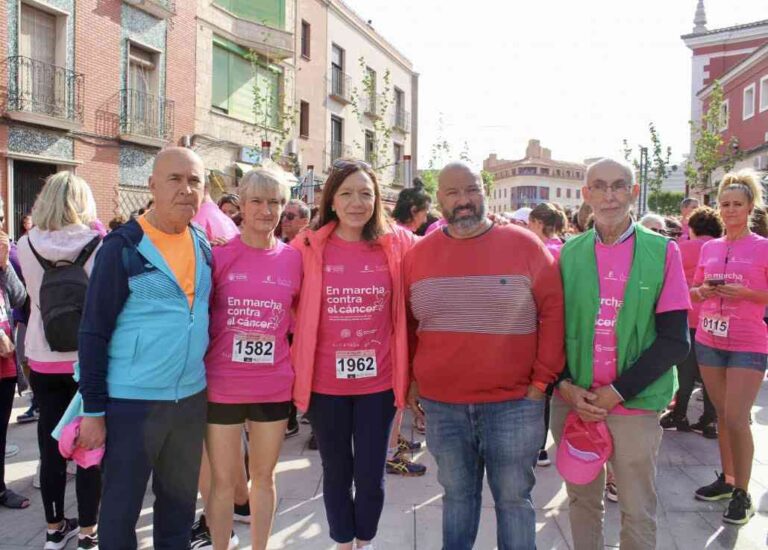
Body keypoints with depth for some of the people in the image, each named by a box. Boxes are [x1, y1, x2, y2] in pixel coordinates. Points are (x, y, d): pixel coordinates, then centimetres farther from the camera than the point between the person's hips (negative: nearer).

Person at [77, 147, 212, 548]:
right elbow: (94, 332, -10)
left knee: (180, 500, 18)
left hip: (191, 396, 5)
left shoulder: (205, 244, 4)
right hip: (132, 401, -5)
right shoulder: (123, 247, -12)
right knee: (120, 507, 9)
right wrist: (94, 409, -11)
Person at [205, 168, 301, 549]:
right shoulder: (217, 254, -6)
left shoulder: (293, 258, 0)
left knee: (264, 475, 16)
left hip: (274, 386, 2)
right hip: (222, 386, -2)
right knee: (223, 479, 9)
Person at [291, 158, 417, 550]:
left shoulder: (398, 244, -4)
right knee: (336, 472, 16)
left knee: (370, 475, 10)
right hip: (324, 381, 0)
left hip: (378, 380, 0)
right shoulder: (308, 246, -5)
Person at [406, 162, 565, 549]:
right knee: (457, 494, 18)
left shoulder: (524, 245, -5)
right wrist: (411, 379, 7)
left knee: (513, 498, 11)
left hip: (513, 403, -2)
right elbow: (407, 324, 11)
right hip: (441, 404, 2)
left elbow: (553, 312, -3)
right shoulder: (420, 253, 3)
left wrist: (542, 380, -8)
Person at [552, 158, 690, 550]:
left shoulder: (663, 252, -4)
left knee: (638, 513, 9)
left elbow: (674, 340, -6)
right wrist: (566, 386, -8)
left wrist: (617, 392, -12)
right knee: (582, 500, 15)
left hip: (635, 404, -2)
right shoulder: (569, 253, 3)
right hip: (573, 401, 2)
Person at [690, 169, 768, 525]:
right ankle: (727, 479, 26)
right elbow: (694, 291, 17)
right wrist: (703, 291, -4)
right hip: (709, 339, 5)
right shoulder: (709, 248, 8)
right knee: (721, 414, 13)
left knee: (736, 417, -7)